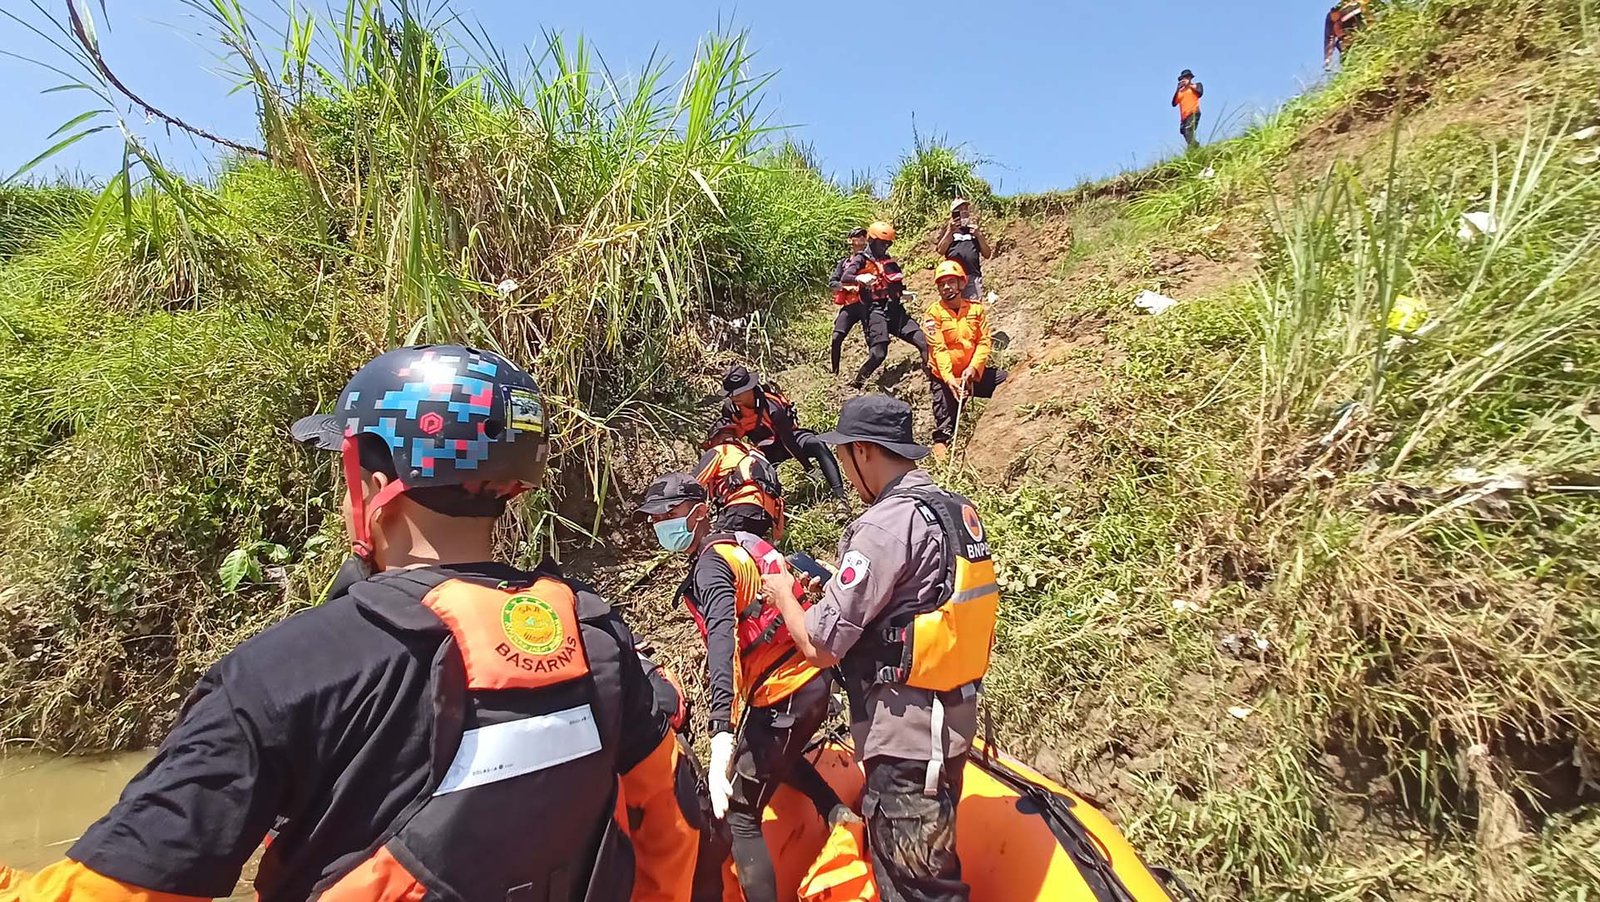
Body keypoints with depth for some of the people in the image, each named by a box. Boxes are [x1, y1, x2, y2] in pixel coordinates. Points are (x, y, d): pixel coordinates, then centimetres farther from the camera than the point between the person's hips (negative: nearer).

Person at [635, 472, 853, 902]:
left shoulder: (711, 564, -15)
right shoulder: (747, 543, 10)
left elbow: (722, 638, -32)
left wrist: (721, 734, -43)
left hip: (782, 697, -9)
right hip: (812, 679, 9)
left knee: (737, 813, 1)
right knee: (779, 758, 35)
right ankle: (839, 814, 32)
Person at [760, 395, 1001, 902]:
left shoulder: (887, 525, -23)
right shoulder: (959, 511, 5)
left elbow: (820, 647, -20)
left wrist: (784, 596, -1)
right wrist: (834, 590, 12)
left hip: (906, 734, -9)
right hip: (953, 717, 9)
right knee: (930, 861, 26)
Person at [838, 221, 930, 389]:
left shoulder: (891, 262, 21)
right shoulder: (861, 259, 1)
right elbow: (845, 277, -16)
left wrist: (904, 292, 9)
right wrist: (859, 278, -36)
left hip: (896, 309, 6)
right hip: (876, 310, -6)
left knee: (925, 343, -6)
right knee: (878, 354, -17)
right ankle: (856, 384, 3)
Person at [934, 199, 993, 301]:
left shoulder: (975, 229, 23)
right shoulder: (948, 230, 17)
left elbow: (987, 254, 15)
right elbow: (940, 251, 0)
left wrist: (979, 235, 3)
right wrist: (950, 232, -9)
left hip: (974, 277, 2)